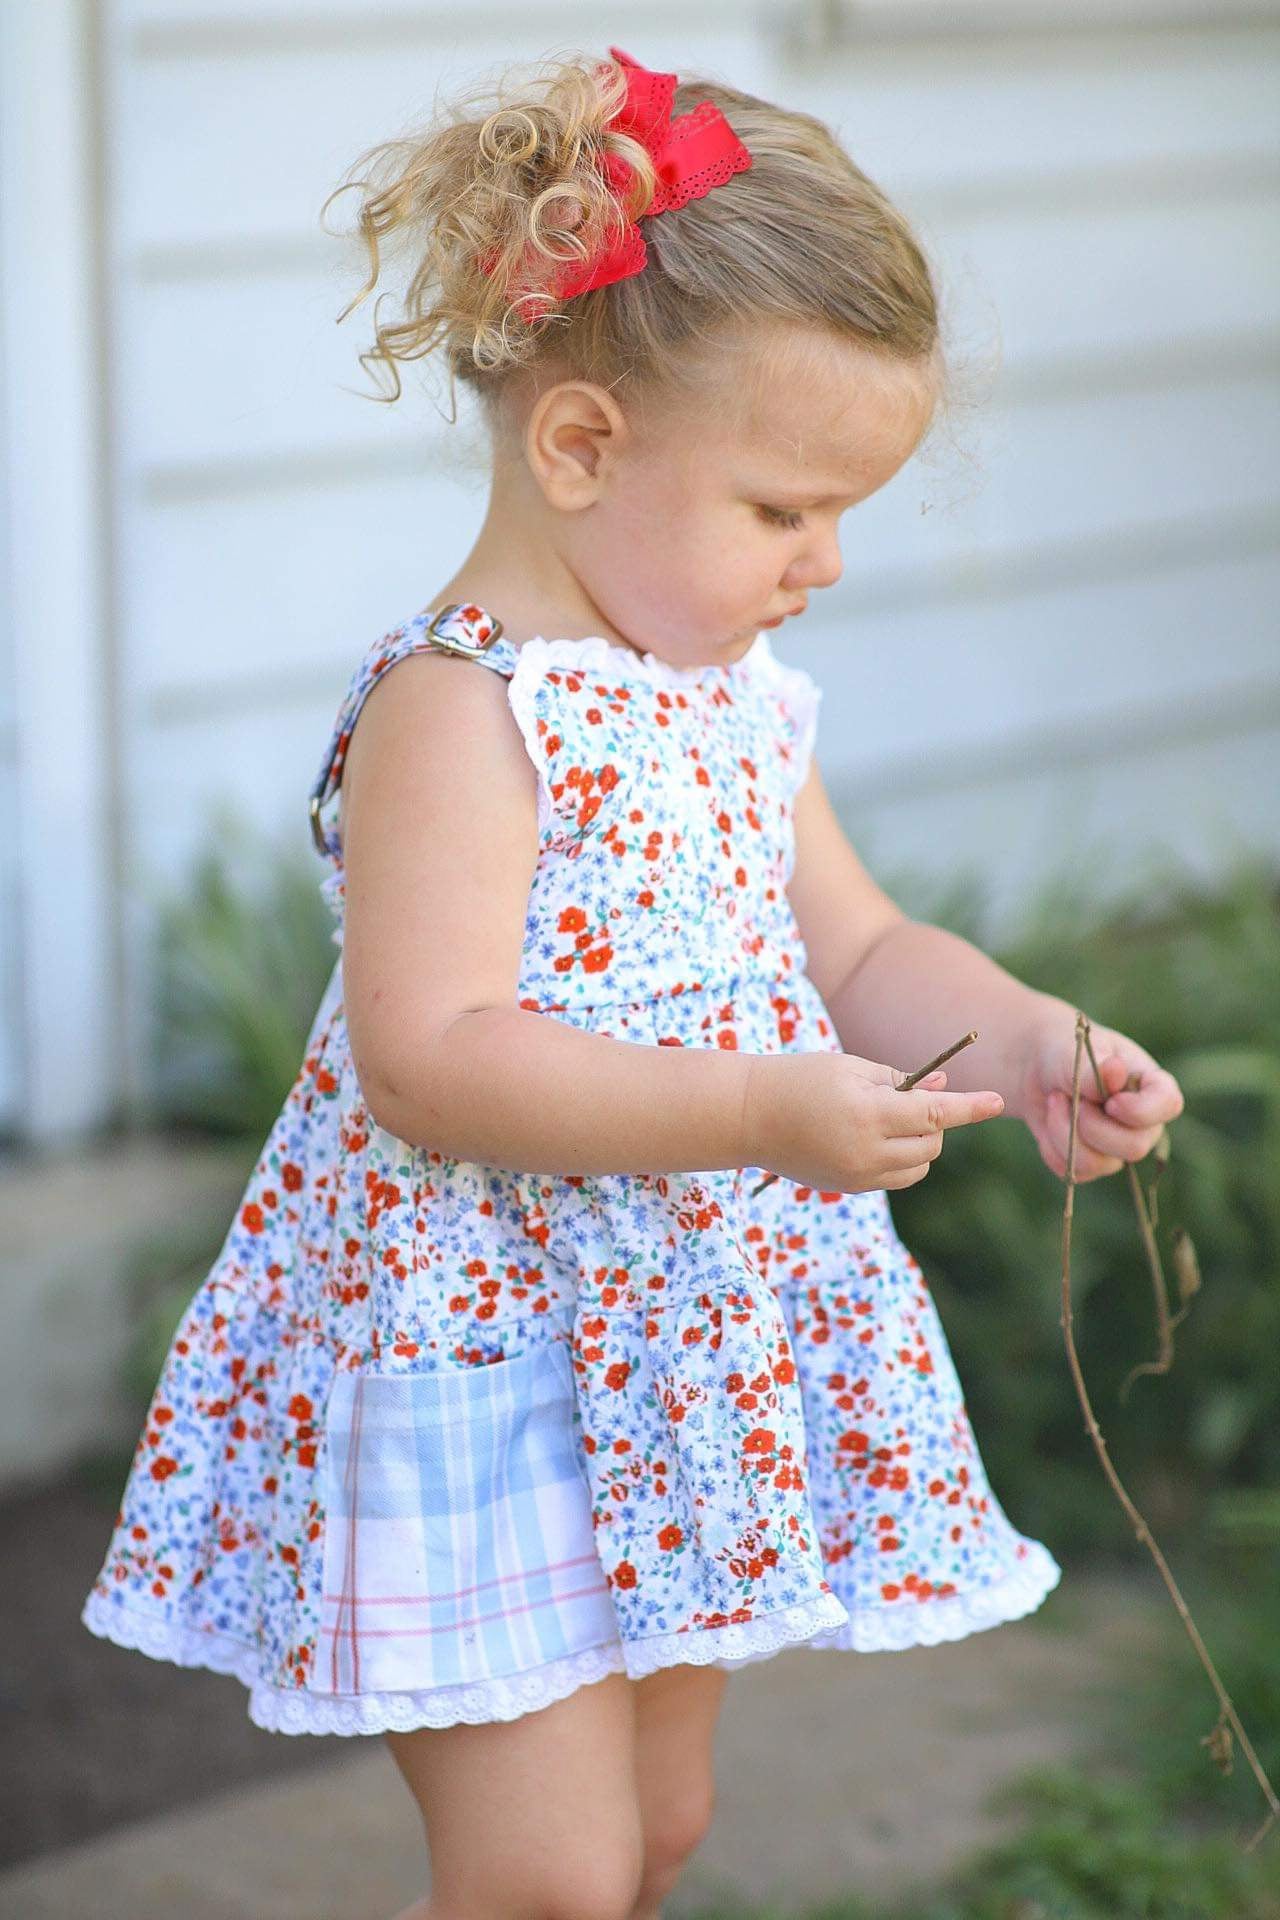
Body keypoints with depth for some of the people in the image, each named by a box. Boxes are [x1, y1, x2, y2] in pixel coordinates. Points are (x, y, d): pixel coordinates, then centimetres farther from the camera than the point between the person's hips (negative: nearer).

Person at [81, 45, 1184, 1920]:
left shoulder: (740, 703, 8)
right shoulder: (459, 712, -19)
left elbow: (860, 951, 17)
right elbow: (429, 1062, -26)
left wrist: (1027, 1043, -4)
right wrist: (759, 1110, -32)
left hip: (686, 1350, 9)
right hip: (481, 1354, -9)